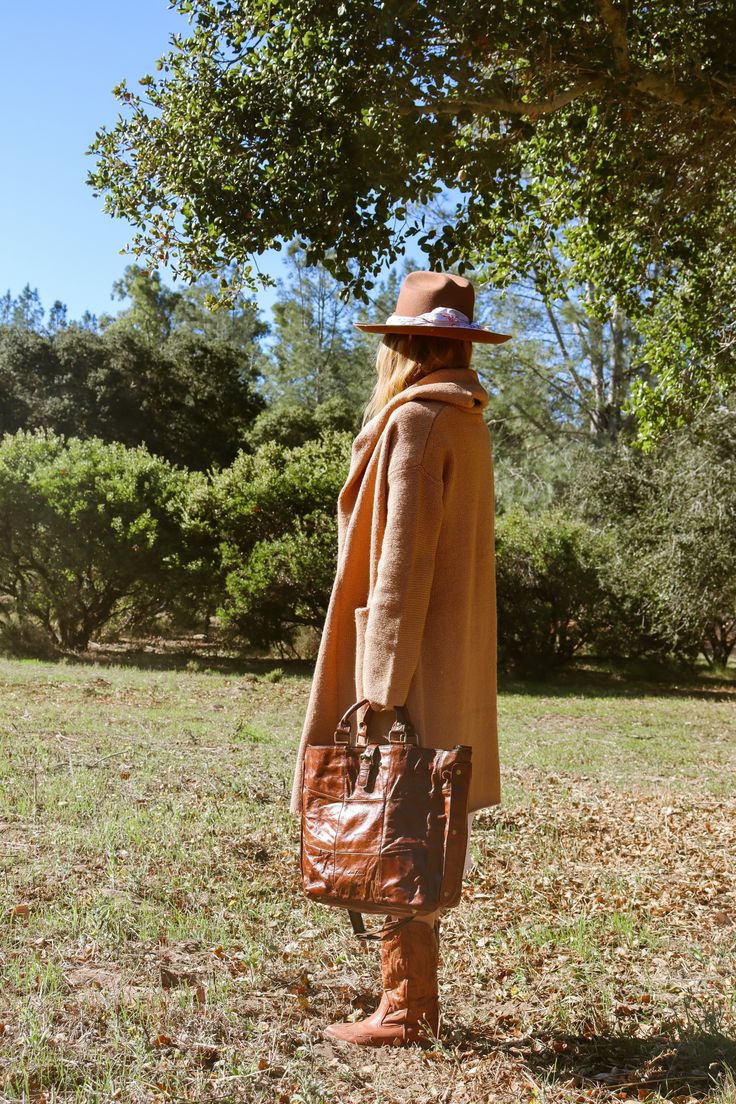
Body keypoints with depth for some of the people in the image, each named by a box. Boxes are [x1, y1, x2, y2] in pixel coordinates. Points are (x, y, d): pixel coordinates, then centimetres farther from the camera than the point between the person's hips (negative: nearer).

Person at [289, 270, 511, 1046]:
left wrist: (381, 685, -19)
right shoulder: (467, 423, 14)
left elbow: (404, 559, -19)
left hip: (410, 660, -9)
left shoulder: (415, 421, -13)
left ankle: (403, 1010, 5)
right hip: (453, 657, 9)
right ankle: (417, 998, 23)